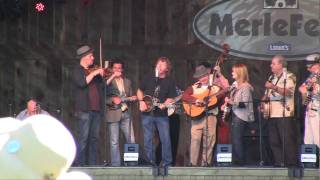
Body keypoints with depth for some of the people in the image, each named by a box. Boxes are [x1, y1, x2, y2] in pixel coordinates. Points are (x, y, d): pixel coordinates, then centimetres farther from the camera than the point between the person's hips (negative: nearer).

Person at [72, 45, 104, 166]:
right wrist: (94, 73, -17)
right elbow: (82, 83, -21)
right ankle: (80, 164, -6)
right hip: (84, 110, -7)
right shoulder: (77, 71, -2)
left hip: (96, 109, 7)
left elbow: (103, 85, 20)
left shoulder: (92, 70, 19)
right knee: (84, 138, -9)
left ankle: (92, 163, 11)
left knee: (94, 138, 7)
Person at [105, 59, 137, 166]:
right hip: (113, 114, -5)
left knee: (131, 140, 3)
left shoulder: (127, 82, 17)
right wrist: (112, 100, -20)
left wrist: (132, 98, 0)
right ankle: (115, 165, 1)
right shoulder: (108, 81, 0)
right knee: (114, 142, -3)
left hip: (125, 114, 5)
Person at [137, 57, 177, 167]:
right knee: (148, 139, 4)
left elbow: (171, 98, 0)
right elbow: (140, 91, 17)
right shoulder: (149, 79, 9)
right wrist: (141, 101, 0)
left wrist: (164, 104, -18)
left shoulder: (170, 82, 4)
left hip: (161, 114, -2)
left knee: (165, 139, -6)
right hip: (147, 113, 2)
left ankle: (167, 163, 1)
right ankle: (150, 162, 12)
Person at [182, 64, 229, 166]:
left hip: (210, 116, 1)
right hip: (197, 116, -1)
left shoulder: (215, 87, 14)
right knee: (195, 140, -10)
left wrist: (219, 75, -1)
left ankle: (205, 163, 4)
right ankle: (193, 164, -8)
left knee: (209, 141, -2)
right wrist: (195, 100, -14)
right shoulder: (194, 88, 13)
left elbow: (226, 88, 0)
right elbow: (184, 96, 1)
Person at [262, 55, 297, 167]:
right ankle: (278, 163, 9)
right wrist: (263, 101, 6)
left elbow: (289, 91, -18)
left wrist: (274, 87, -27)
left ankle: (292, 164, -8)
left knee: (287, 141, -10)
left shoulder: (289, 77, -2)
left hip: (284, 115, -8)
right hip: (272, 114, 8)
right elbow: (267, 94, 27)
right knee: (274, 141, 5)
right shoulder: (272, 78, 21)